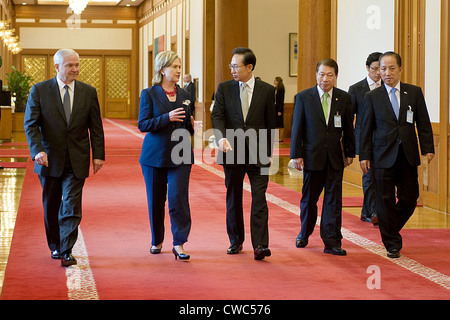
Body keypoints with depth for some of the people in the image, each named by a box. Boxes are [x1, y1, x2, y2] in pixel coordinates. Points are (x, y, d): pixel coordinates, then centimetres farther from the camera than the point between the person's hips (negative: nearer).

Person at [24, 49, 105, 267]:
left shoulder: (88, 92, 4)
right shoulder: (39, 91, -2)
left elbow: (95, 127, 6)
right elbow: (31, 124, -6)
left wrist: (98, 155, -2)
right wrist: (37, 150, -20)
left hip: (76, 161, 0)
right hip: (50, 159, 0)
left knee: (71, 207, -8)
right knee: (51, 206, 12)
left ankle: (66, 252, -6)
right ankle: (55, 246, 29)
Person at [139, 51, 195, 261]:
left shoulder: (184, 96, 10)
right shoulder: (149, 94, -1)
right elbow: (142, 124, -9)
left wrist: (192, 124, -6)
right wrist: (167, 118, -21)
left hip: (180, 156, 2)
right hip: (154, 156, -2)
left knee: (178, 198, -11)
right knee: (155, 201, 7)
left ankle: (179, 243, -6)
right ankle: (157, 241, 25)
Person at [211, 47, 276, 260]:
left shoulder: (267, 90, 2)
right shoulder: (224, 88, 4)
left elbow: (270, 123, 6)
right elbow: (217, 116, -4)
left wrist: (268, 153, 6)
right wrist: (221, 137, -23)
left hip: (258, 154, -2)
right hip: (232, 152, 2)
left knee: (259, 199, -8)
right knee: (233, 198, 11)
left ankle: (260, 245, -11)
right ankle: (236, 241, 24)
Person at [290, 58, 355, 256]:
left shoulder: (344, 98, 3)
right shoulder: (303, 98, -2)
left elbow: (348, 128, 9)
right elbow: (297, 128, -2)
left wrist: (350, 153, 9)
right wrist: (296, 155, -6)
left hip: (335, 157, 1)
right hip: (312, 156, -1)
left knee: (333, 199, -1)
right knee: (309, 198, 10)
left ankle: (332, 243, 1)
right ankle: (304, 233, 32)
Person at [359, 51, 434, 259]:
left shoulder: (414, 92, 5)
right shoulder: (373, 97, 2)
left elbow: (423, 123, 7)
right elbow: (366, 128, 3)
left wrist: (427, 148, -1)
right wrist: (364, 155, -2)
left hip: (408, 156, 2)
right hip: (384, 156, -2)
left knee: (409, 199, 4)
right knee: (386, 201, 0)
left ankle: (391, 229, 30)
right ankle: (392, 243, 11)